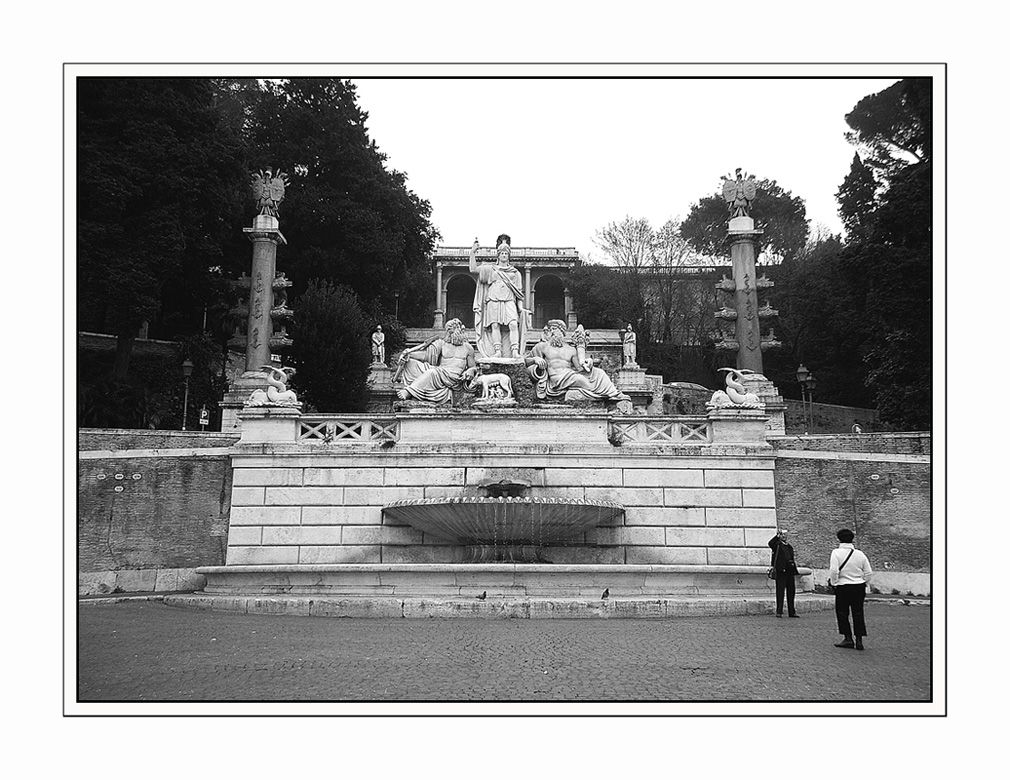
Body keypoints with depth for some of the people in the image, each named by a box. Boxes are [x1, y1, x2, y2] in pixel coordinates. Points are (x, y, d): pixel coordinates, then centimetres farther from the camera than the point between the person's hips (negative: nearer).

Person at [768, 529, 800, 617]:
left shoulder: (789, 546, 20)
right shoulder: (777, 544, 1)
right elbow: (770, 543, -22)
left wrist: (795, 570, 17)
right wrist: (777, 536, -25)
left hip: (790, 571, 6)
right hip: (781, 571, -6)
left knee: (791, 592, 8)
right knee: (780, 592, -5)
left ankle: (792, 612, 14)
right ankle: (778, 612, -2)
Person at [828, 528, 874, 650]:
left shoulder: (836, 552, -10)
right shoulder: (860, 554, 2)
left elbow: (834, 570, -19)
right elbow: (868, 572, 5)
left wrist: (833, 582, -2)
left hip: (843, 587, -4)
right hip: (860, 587, 4)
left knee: (842, 612, 9)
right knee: (858, 613, 7)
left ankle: (848, 638, 5)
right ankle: (859, 640, 5)